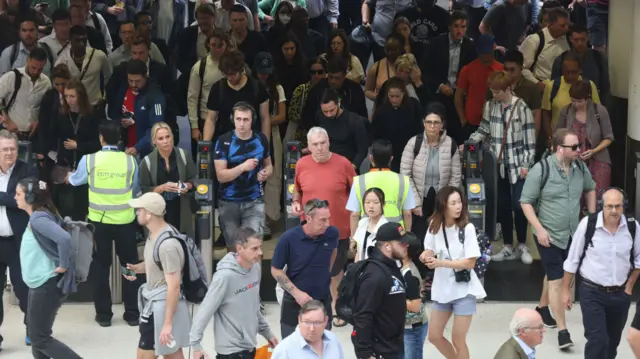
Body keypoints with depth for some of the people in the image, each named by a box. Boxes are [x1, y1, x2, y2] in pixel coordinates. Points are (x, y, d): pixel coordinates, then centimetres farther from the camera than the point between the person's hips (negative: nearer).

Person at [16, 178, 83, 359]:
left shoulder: (38, 219, -20)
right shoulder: (36, 217, 10)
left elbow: (64, 238, -34)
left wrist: (64, 266, -23)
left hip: (47, 285, -10)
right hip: (39, 284, 10)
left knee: (40, 338, -3)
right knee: (35, 334, 16)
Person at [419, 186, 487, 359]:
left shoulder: (467, 228, -16)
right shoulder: (435, 225, -3)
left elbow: (470, 262, -18)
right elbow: (430, 251, 8)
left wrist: (441, 263, -27)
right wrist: (426, 256, -17)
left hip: (463, 289, -5)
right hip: (442, 288, 5)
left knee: (458, 339, 0)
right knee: (434, 336, 13)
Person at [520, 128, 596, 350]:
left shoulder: (580, 167, -4)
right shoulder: (541, 170, -20)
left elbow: (590, 189, 17)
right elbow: (526, 201, -14)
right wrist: (539, 229, -19)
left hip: (572, 234, 6)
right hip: (549, 235, -6)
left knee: (554, 275, 22)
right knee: (557, 280, -6)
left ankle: (542, 308, 46)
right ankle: (562, 330, -3)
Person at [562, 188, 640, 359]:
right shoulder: (588, 224, -16)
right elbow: (572, 260, -5)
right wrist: (566, 290, -1)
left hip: (620, 294, 3)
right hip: (592, 293, -3)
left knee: (613, 340, 16)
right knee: (597, 340, -12)